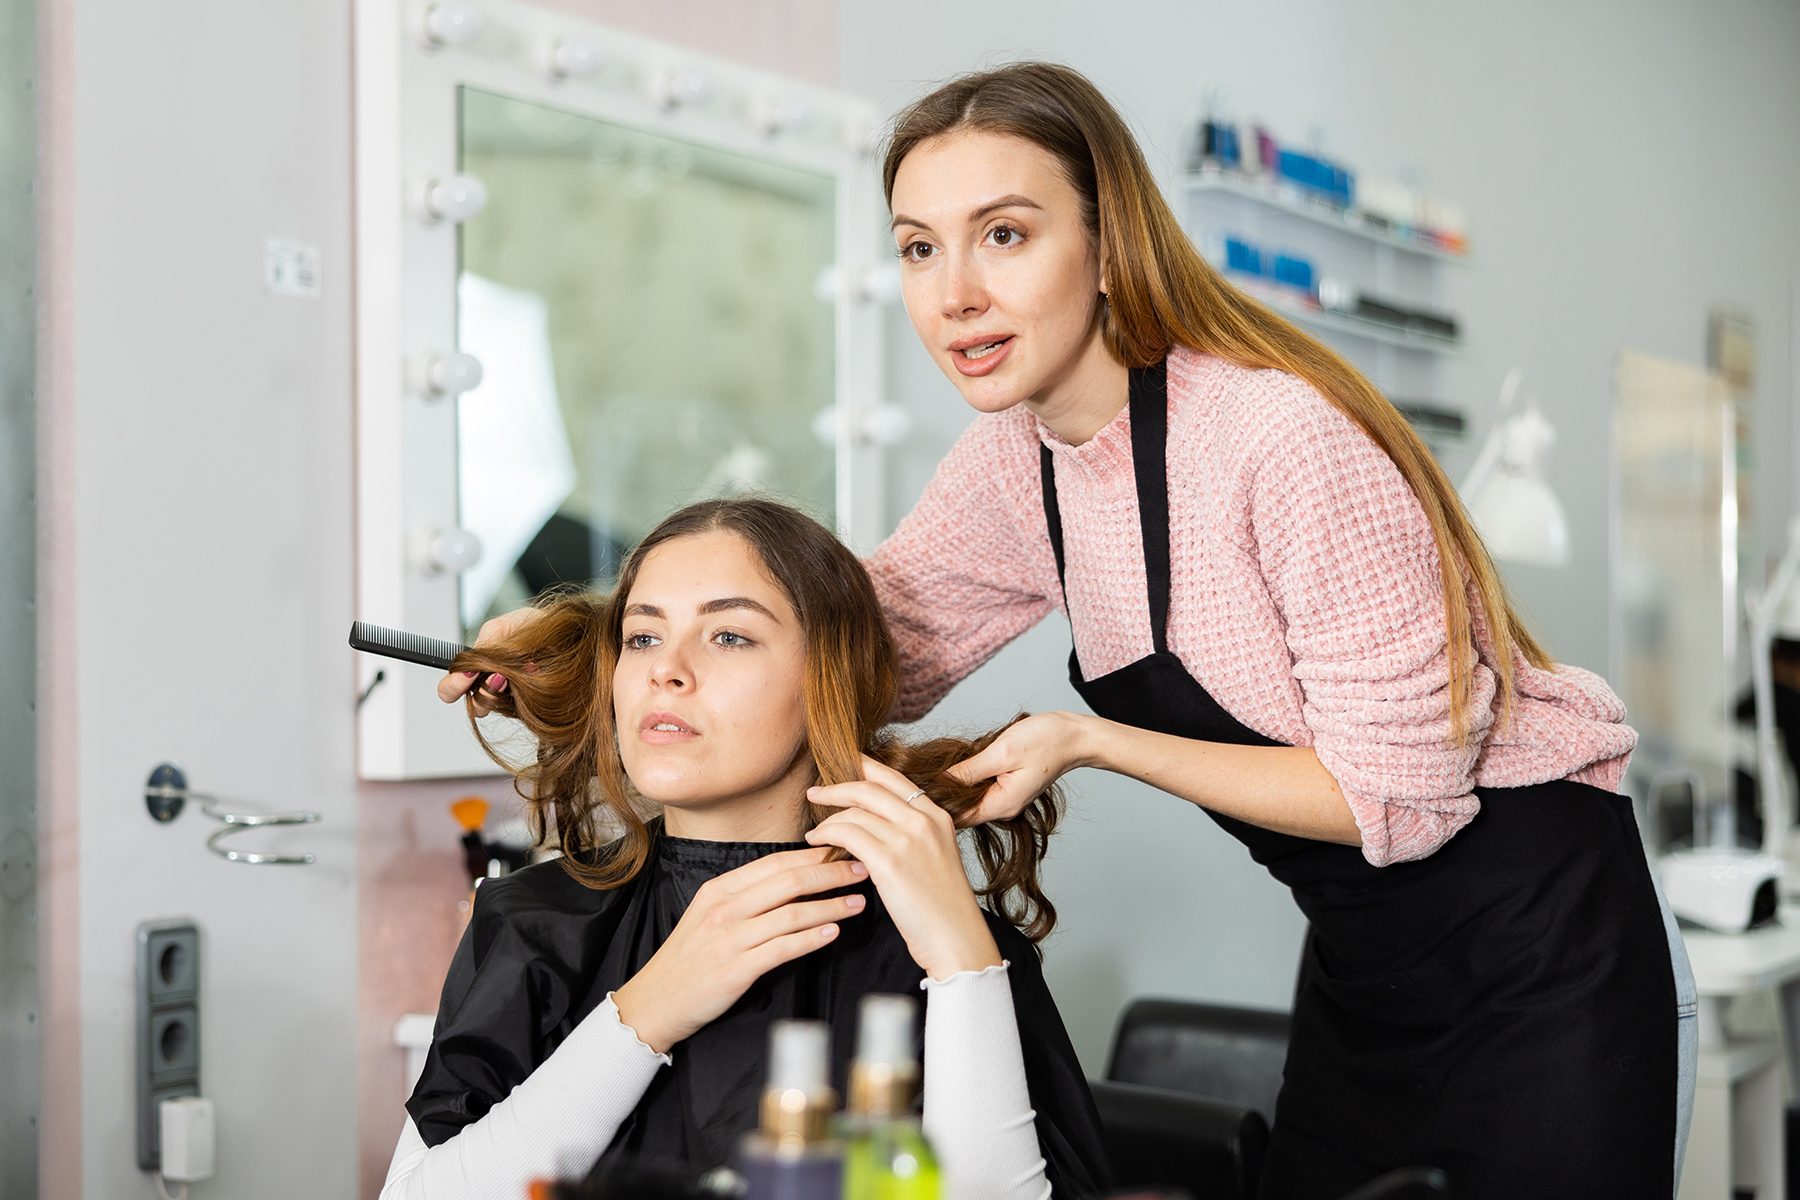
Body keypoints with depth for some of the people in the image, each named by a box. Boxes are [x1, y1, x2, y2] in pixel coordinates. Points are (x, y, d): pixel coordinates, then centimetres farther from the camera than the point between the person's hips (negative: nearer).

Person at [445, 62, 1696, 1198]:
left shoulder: (1287, 441, -27)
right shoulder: (1018, 457, -3)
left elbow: (1397, 795, -22)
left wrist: (1092, 742, -23)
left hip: (1534, 951, -7)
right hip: (1361, 966, 7)